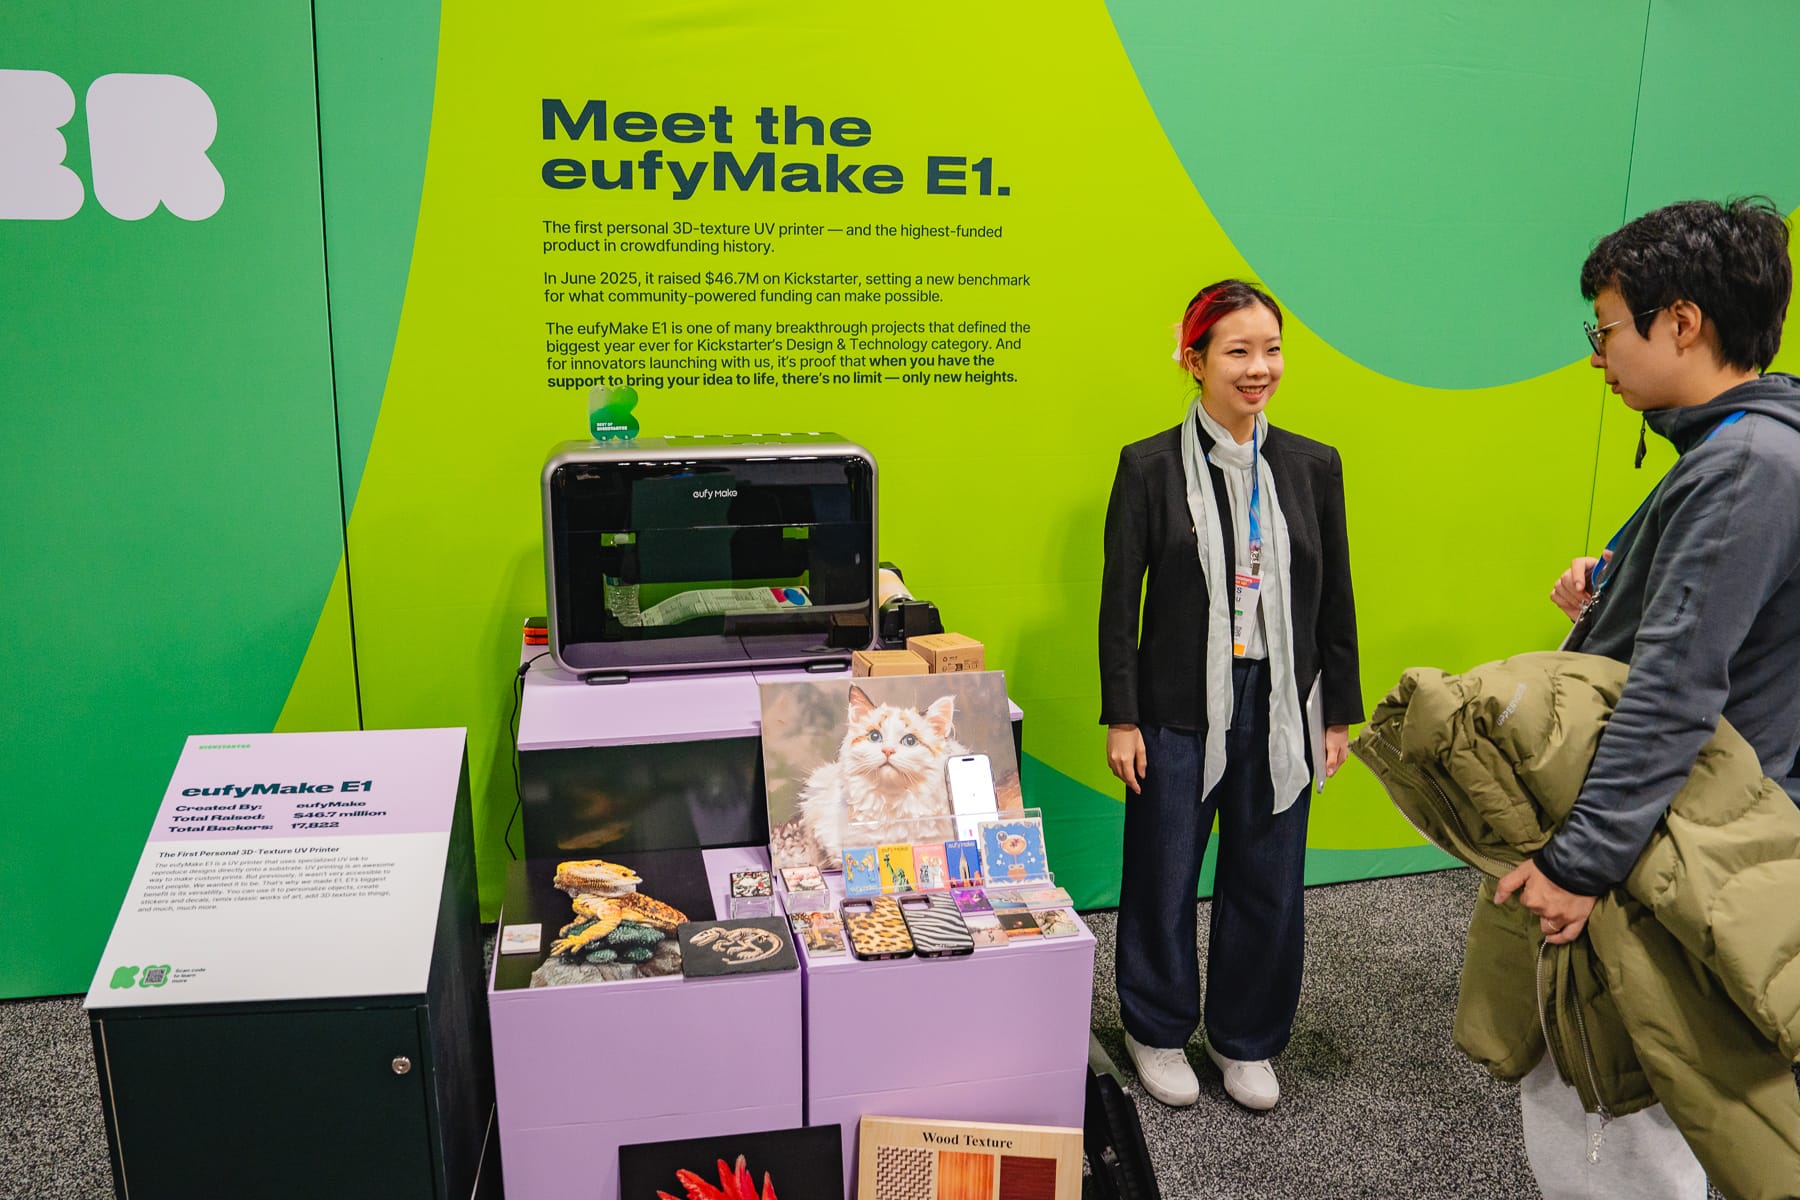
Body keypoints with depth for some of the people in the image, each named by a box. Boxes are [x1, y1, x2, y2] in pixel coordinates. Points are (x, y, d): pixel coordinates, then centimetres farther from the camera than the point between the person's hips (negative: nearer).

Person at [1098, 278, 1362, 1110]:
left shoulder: (1314, 466, 3)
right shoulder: (1150, 466, -6)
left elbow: (1335, 598, 8)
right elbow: (1120, 601, -5)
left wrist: (1340, 713, 8)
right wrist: (1121, 719, -7)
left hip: (1278, 708, 3)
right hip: (1180, 710, -3)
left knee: (1268, 883, 12)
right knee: (1164, 878, 11)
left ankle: (1247, 1041, 34)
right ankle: (1158, 1031, 33)